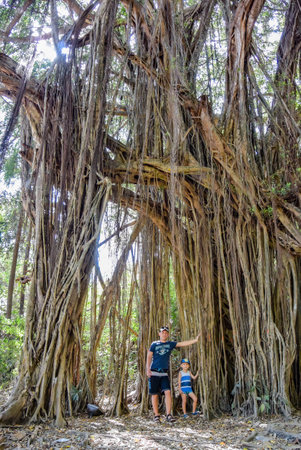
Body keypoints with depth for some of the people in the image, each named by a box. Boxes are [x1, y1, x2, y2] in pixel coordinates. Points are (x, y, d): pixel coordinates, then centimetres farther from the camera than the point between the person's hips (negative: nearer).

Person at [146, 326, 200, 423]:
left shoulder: (170, 344, 8)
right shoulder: (154, 344, 4)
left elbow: (182, 344, -2)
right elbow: (149, 356, 4)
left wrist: (195, 340, -13)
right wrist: (148, 369, -8)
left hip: (164, 373, 1)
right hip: (154, 373, -1)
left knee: (167, 392, -12)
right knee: (155, 395, 2)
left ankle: (168, 415, -8)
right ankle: (156, 415, 12)